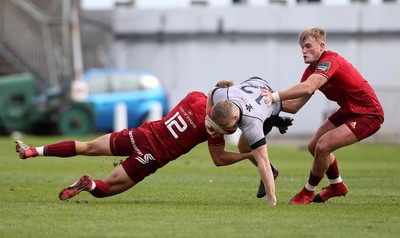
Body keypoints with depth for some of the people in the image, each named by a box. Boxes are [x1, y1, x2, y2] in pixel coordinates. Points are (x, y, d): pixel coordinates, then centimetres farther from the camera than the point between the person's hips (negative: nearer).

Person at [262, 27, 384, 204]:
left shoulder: (330, 61, -26)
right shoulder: (311, 70, 3)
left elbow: (307, 88, -43)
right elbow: (295, 106, 0)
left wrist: (275, 96, -42)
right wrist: (272, 101, -15)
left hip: (368, 114, -10)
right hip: (348, 111, 10)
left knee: (323, 146, -20)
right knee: (314, 146, 13)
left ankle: (309, 192, 2)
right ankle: (337, 186, 36)